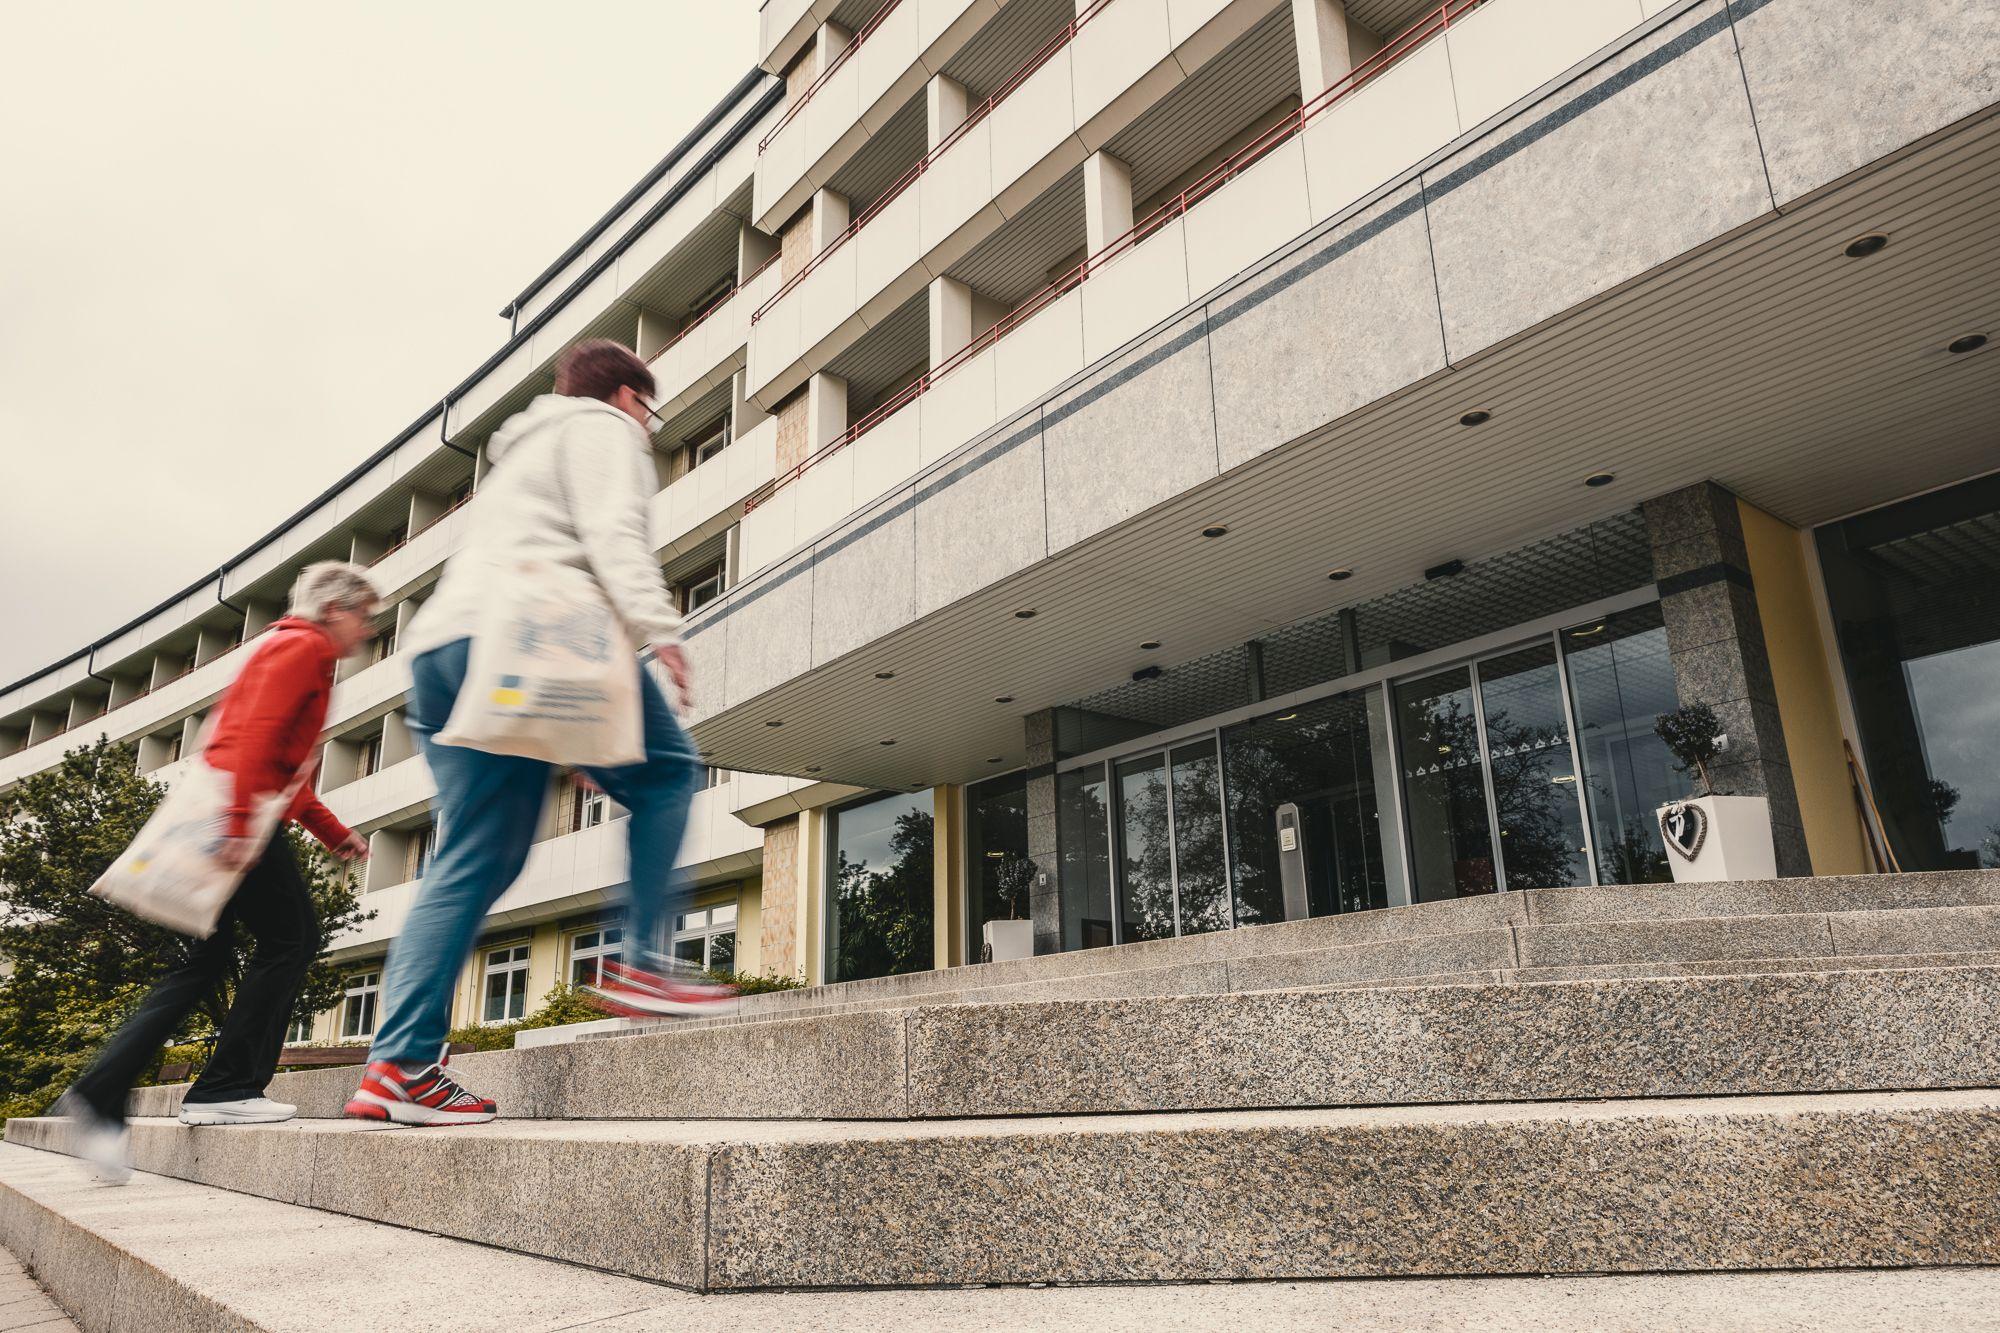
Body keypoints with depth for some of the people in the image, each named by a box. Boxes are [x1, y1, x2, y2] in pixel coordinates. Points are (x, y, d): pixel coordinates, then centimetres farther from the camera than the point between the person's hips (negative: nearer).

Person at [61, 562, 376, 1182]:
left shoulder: (288, 651, 28)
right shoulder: (302, 647, -4)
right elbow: (256, 734, -20)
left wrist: (335, 834, 24)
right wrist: (241, 824, -28)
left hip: (228, 821, 10)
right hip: (240, 819, -10)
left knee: (205, 962, 11)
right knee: (291, 938, -6)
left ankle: (100, 1092, 10)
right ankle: (226, 1089, -4)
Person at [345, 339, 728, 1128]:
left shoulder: (523, 453, 39)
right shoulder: (603, 429, 12)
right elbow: (614, 536, -8)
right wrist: (657, 630, -22)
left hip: (440, 648, 9)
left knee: (474, 860, 4)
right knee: (666, 774, 3)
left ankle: (399, 1064, -1)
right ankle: (641, 962, -7)